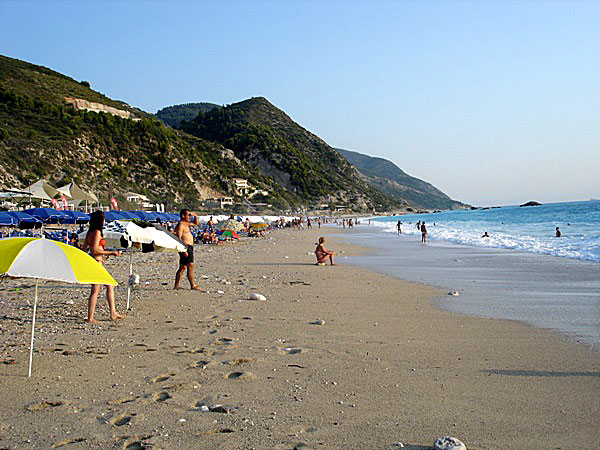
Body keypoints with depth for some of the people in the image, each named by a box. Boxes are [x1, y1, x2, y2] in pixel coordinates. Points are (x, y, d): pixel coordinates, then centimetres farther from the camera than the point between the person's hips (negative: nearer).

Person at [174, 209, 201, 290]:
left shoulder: (186, 223, 19)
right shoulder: (180, 224, -11)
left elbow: (195, 224, 35)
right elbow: (179, 238, -19)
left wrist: (195, 216, 15)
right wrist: (183, 250, -25)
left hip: (189, 248, 11)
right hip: (185, 247, -11)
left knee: (182, 267, 11)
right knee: (190, 266, -12)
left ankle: (176, 286, 14)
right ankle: (193, 286, -12)